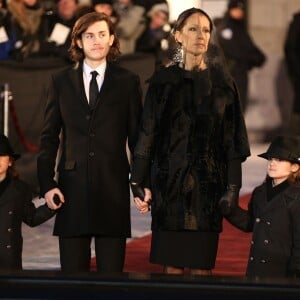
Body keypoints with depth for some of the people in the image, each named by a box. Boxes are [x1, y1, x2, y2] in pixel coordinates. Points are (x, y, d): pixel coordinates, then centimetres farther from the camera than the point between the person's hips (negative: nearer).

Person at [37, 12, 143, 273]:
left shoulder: (128, 82, 7)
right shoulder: (61, 82, 10)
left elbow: (137, 136, 6)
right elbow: (49, 136, 9)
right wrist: (46, 183, -2)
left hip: (113, 189, -1)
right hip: (72, 189, 1)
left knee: (112, 269, 0)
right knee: (73, 270, 3)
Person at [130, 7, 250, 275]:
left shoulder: (223, 83, 4)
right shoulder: (163, 81, 3)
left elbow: (232, 137, 3)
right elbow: (147, 132, 3)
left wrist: (233, 188, -4)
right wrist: (139, 183, -2)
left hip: (209, 181, 0)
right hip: (169, 180, 0)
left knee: (202, 264, -1)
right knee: (171, 264, 1)